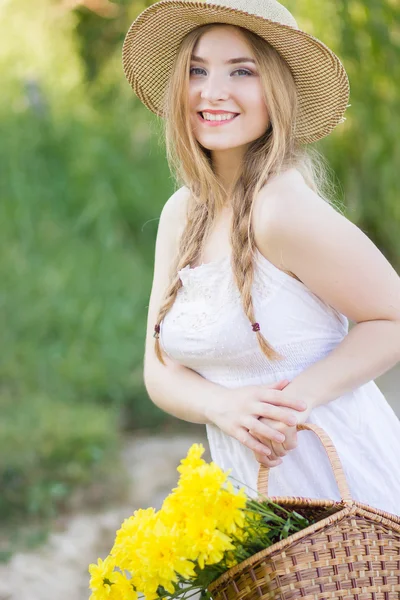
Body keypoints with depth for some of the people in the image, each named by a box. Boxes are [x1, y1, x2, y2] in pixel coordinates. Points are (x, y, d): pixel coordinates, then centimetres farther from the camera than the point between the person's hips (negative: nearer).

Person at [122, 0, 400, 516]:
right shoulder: (181, 213, 3)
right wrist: (223, 405, -17)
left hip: (341, 479, -6)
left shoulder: (284, 208, -19)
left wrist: (295, 399, -22)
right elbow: (161, 371, 4)